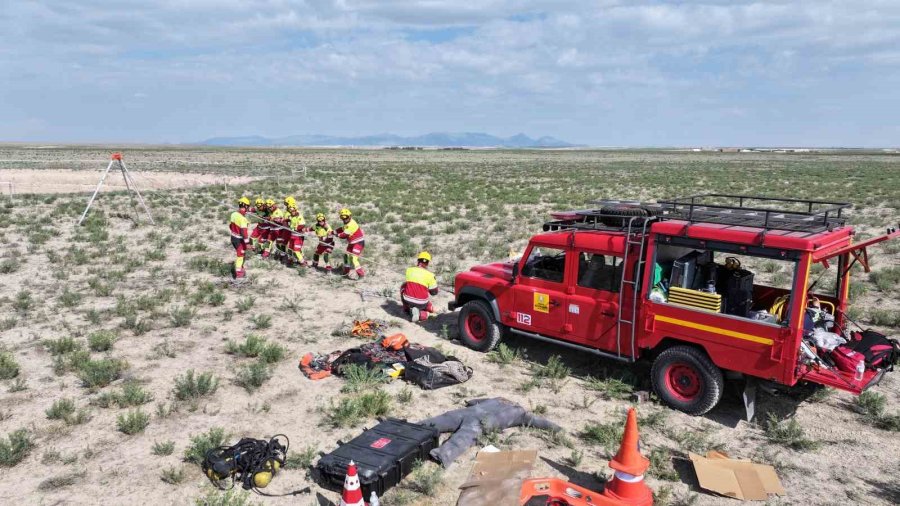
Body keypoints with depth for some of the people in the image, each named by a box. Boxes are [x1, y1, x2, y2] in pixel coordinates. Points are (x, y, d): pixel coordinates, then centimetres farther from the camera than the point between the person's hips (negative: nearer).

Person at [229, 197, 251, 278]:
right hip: (239, 240, -8)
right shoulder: (242, 218, -28)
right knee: (240, 255, 6)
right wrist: (247, 242, -25)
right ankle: (238, 273, 13)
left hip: (233, 237, 8)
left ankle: (239, 268, 42)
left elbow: (230, 225, 12)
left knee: (239, 253, 26)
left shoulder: (233, 214, -2)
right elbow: (244, 231, -29)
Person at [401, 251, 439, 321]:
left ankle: (407, 309, 29)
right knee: (431, 309, 30)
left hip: (407, 300, 2)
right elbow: (434, 292, 3)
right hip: (422, 303, -2)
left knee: (403, 286, 30)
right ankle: (420, 314, -4)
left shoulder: (409, 270, -1)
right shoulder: (430, 275, -8)